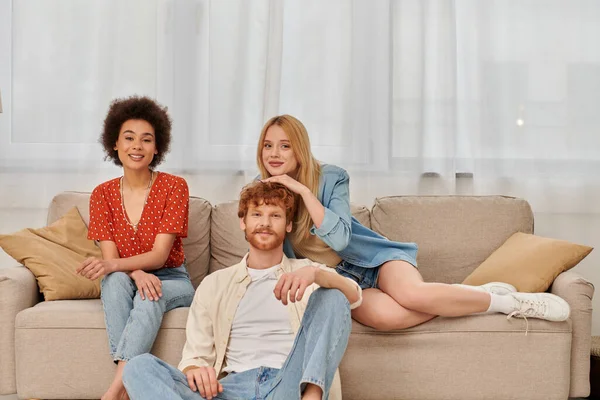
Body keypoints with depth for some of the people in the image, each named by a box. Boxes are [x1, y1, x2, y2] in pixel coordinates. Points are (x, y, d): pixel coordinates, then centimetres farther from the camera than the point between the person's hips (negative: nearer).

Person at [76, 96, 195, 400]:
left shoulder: (174, 187, -9)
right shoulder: (103, 194, 0)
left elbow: (159, 255, -16)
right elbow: (110, 258, -7)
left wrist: (112, 265, -34)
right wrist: (137, 273, -31)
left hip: (171, 280, -2)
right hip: (125, 284, 2)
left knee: (150, 297, -36)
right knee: (116, 281, -33)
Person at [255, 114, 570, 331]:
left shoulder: (330, 178, -12)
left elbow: (339, 238, -26)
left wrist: (304, 191, -30)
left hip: (370, 258, -1)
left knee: (412, 293, -37)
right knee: (387, 314, -35)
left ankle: (509, 302, -14)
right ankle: (466, 299, -10)